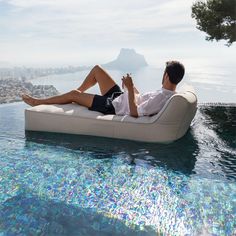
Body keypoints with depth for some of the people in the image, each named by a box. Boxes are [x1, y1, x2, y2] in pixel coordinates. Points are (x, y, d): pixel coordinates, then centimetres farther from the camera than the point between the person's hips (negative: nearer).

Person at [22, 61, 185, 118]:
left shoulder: (160, 98, -30)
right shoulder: (169, 93, 0)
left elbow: (134, 112, -31)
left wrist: (130, 89, -29)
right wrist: (132, 87, 7)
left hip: (113, 107, -9)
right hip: (120, 97, 9)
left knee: (74, 94, -1)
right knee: (97, 69, 14)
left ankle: (37, 102, 19)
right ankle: (79, 92, 34)